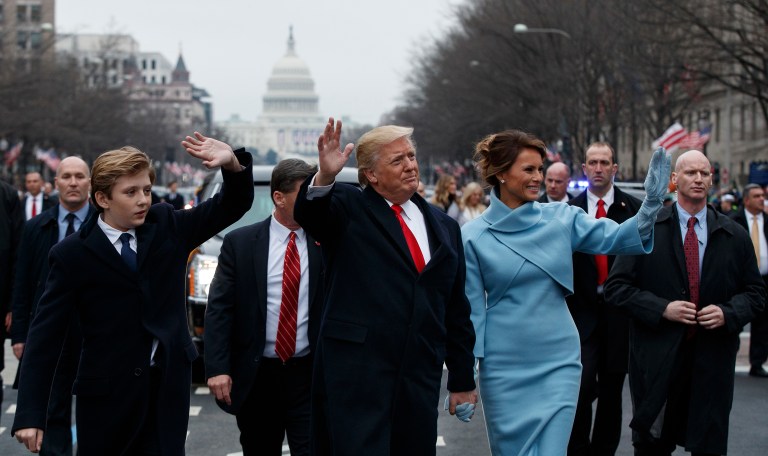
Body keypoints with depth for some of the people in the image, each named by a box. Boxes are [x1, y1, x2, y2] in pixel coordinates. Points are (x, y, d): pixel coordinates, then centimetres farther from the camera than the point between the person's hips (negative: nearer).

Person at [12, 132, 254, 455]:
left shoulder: (167, 226, 3)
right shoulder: (72, 254, -7)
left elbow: (233, 206, 4)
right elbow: (45, 336, -8)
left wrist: (234, 163, -19)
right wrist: (30, 414, -15)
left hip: (169, 384, 2)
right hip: (106, 392, -2)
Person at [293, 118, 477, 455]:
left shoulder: (444, 227, 16)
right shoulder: (348, 209, 3)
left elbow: (456, 311, 17)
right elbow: (308, 212, -20)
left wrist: (462, 381, 17)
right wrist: (324, 177, -41)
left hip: (420, 378, 5)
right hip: (354, 375, -5)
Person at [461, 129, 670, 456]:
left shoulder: (561, 217, 0)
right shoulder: (474, 236, -5)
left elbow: (617, 237, -12)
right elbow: (471, 307, -1)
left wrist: (652, 202, -29)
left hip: (558, 363, 1)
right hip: (504, 367, -1)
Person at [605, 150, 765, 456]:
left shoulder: (735, 236, 6)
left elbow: (755, 291, 11)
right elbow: (616, 287, -3)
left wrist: (729, 313, -10)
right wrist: (662, 308, -15)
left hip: (713, 359, 2)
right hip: (657, 356, -2)